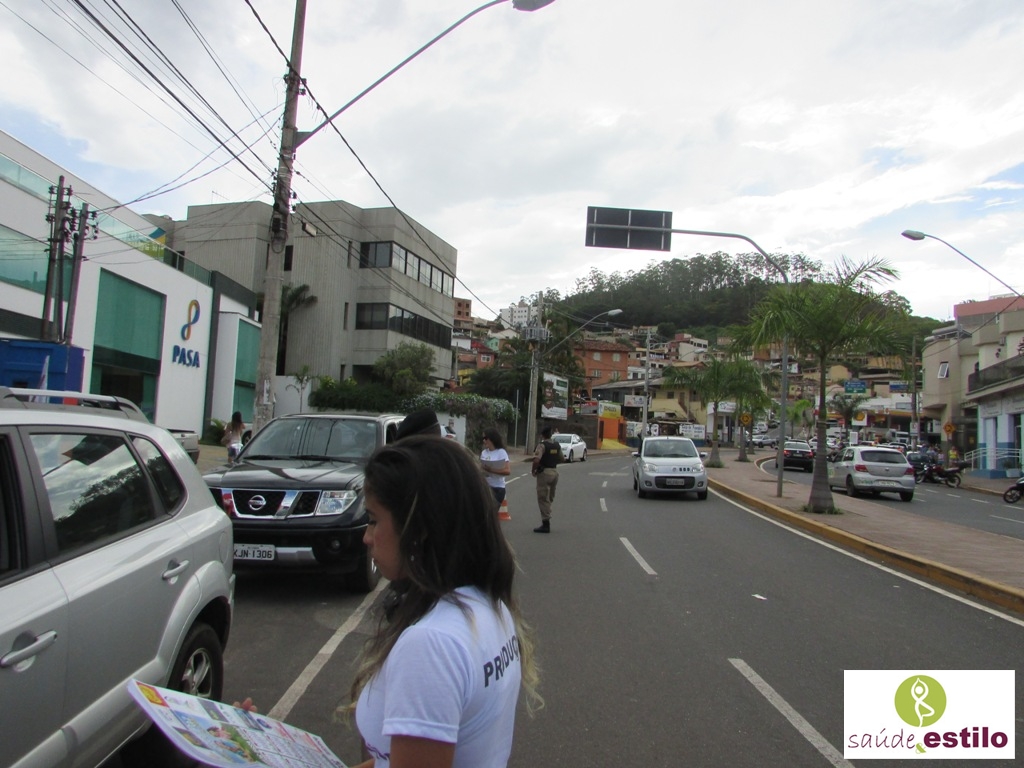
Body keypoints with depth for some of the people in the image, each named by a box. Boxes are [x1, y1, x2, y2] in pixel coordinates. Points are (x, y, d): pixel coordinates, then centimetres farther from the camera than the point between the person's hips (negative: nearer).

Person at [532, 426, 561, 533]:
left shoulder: (542, 445, -14)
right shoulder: (557, 445, 8)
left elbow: (536, 460, -24)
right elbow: (561, 459, 19)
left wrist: (534, 470, -9)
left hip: (544, 472, -7)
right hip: (554, 471, 7)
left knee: (543, 499, -2)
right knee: (550, 498, 18)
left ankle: (546, 524, -3)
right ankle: (546, 520, 23)